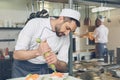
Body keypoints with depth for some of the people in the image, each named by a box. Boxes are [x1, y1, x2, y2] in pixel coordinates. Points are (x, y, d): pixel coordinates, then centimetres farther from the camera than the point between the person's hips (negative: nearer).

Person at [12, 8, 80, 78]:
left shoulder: (65, 37, -6)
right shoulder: (34, 24, -18)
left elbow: (64, 67, -5)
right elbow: (16, 54, -19)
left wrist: (56, 62, -28)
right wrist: (38, 52, -37)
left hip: (45, 69, 3)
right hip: (24, 68, -2)